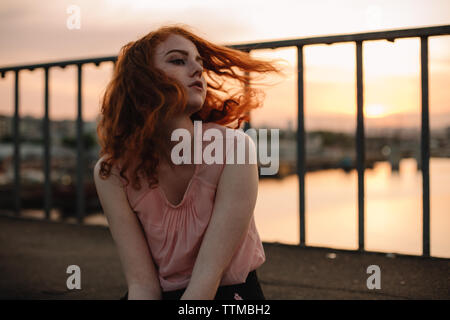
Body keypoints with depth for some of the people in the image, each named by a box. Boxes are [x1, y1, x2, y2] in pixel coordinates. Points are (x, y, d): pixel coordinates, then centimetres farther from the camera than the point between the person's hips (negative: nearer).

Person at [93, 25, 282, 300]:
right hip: (163, 294, 1)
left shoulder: (233, 149, -17)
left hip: (231, 292, 0)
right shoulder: (111, 172, -10)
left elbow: (208, 274, -20)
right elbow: (142, 282, -13)